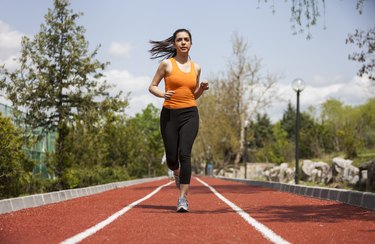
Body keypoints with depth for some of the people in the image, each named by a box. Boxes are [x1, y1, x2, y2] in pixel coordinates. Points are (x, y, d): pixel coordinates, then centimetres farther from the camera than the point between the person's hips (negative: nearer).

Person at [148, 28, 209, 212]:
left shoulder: (196, 67, 11)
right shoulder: (167, 64, 1)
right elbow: (152, 86, 5)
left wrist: (202, 88, 0)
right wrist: (163, 94, -15)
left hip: (190, 115, 1)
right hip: (169, 114, -1)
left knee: (185, 154, -18)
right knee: (171, 158, 4)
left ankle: (183, 199, -18)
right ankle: (177, 173, 43)